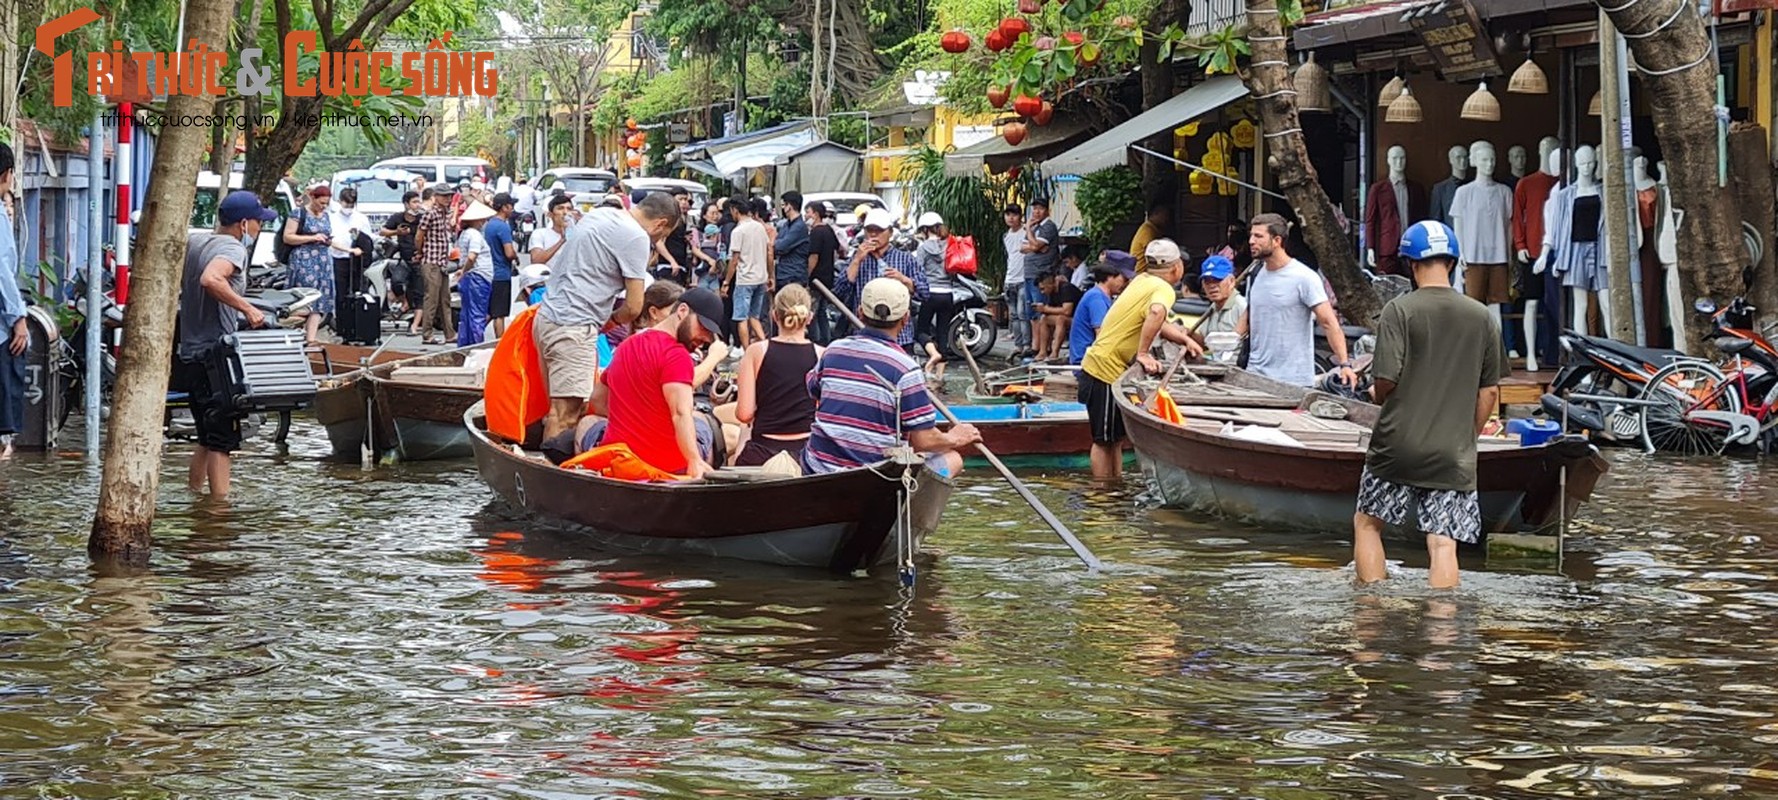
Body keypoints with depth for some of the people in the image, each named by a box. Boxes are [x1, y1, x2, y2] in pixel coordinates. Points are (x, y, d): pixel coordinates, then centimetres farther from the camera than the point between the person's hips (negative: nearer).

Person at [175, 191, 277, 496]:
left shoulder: (193, 241, 12)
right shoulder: (232, 249, -15)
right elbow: (211, 279, -34)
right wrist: (247, 308, -31)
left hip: (190, 353, 9)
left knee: (208, 438, 18)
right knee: (222, 439, -7)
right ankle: (220, 505, -9)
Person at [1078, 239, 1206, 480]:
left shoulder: (1142, 281, 11)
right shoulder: (1163, 289, -15)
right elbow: (1156, 313, -39)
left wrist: (1185, 340, 8)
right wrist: (1143, 354, -32)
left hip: (1098, 366, 9)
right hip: (1106, 372, -9)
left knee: (1115, 439, 14)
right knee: (1105, 441, -1)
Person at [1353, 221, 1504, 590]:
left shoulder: (1399, 310, -8)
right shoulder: (1483, 317, 5)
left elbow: (1386, 380, -13)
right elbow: (1489, 393, 8)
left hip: (1398, 445, -2)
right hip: (1454, 456, 2)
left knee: (1367, 523, 15)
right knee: (1443, 544, 0)